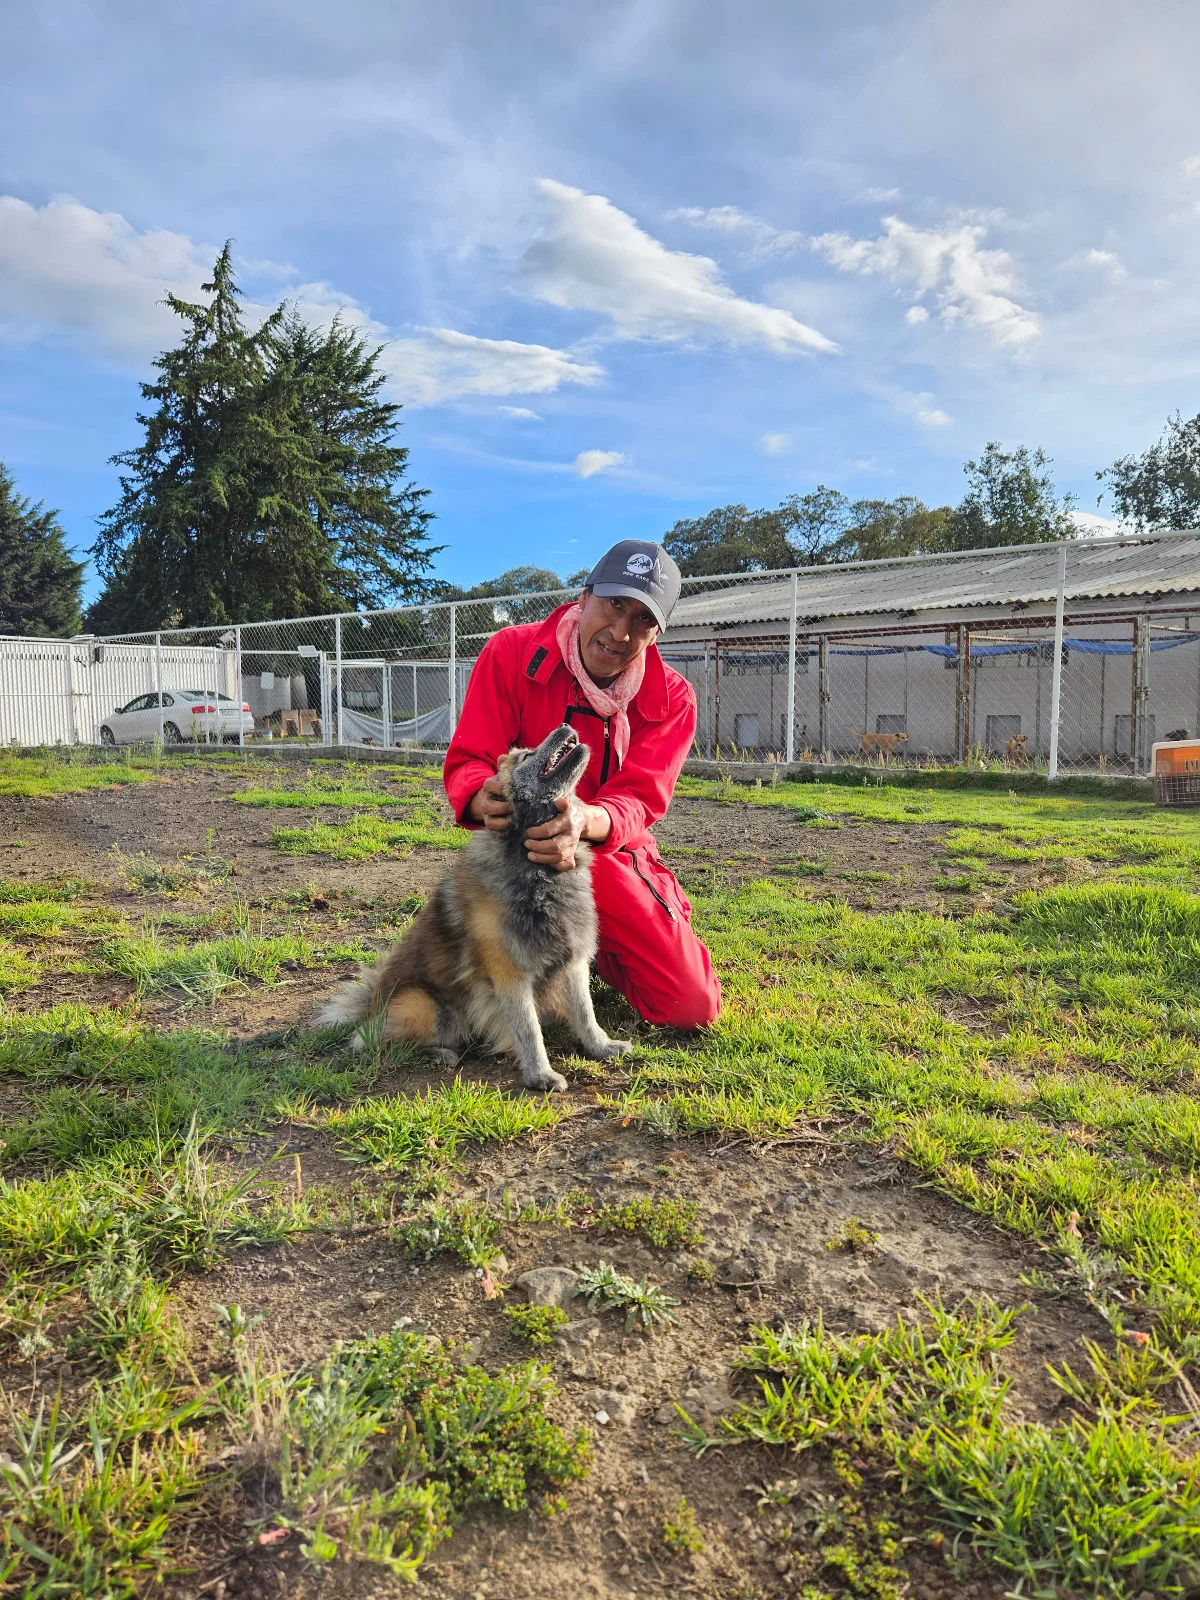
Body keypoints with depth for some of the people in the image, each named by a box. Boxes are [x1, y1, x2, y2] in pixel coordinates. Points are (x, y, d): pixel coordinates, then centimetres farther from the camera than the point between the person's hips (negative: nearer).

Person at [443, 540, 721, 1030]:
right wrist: (486, 799, -45)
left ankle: (594, 946, 26)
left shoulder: (671, 699, -10)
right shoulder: (511, 653, -15)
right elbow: (466, 764, -18)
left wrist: (584, 820, -48)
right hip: (518, 846, -2)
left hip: (612, 856, 2)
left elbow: (637, 801, -22)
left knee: (693, 1007, -4)